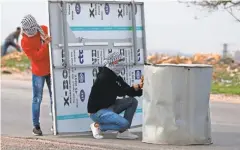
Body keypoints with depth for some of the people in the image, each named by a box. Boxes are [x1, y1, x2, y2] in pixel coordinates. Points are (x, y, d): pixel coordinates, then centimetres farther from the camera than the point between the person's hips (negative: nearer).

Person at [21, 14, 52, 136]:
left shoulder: (44, 29, -2)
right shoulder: (25, 41, -13)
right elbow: (36, 56, -21)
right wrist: (46, 44, -30)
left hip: (51, 70, 4)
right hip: (38, 73, -4)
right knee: (37, 99, -1)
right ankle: (36, 126, 6)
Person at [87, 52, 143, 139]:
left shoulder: (116, 78, 10)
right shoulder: (104, 77, -19)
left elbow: (129, 92, 8)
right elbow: (119, 92, -22)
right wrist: (134, 88, -20)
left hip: (109, 107, 10)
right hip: (97, 111, -10)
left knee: (133, 101, 3)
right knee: (124, 123, -24)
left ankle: (123, 132, 0)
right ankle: (98, 126, -5)